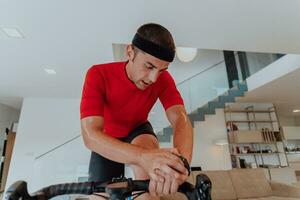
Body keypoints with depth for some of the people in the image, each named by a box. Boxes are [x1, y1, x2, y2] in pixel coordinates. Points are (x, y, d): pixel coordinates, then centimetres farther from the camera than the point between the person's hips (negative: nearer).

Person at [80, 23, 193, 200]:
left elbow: (181, 119, -32)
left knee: (146, 145, -34)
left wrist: (181, 162, -54)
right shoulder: (98, 75, -31)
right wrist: (144, 157, -56)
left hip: (137, 131, 1)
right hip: (107, 141, 0)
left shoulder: (163, 79, -22)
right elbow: (91, 136, -39)